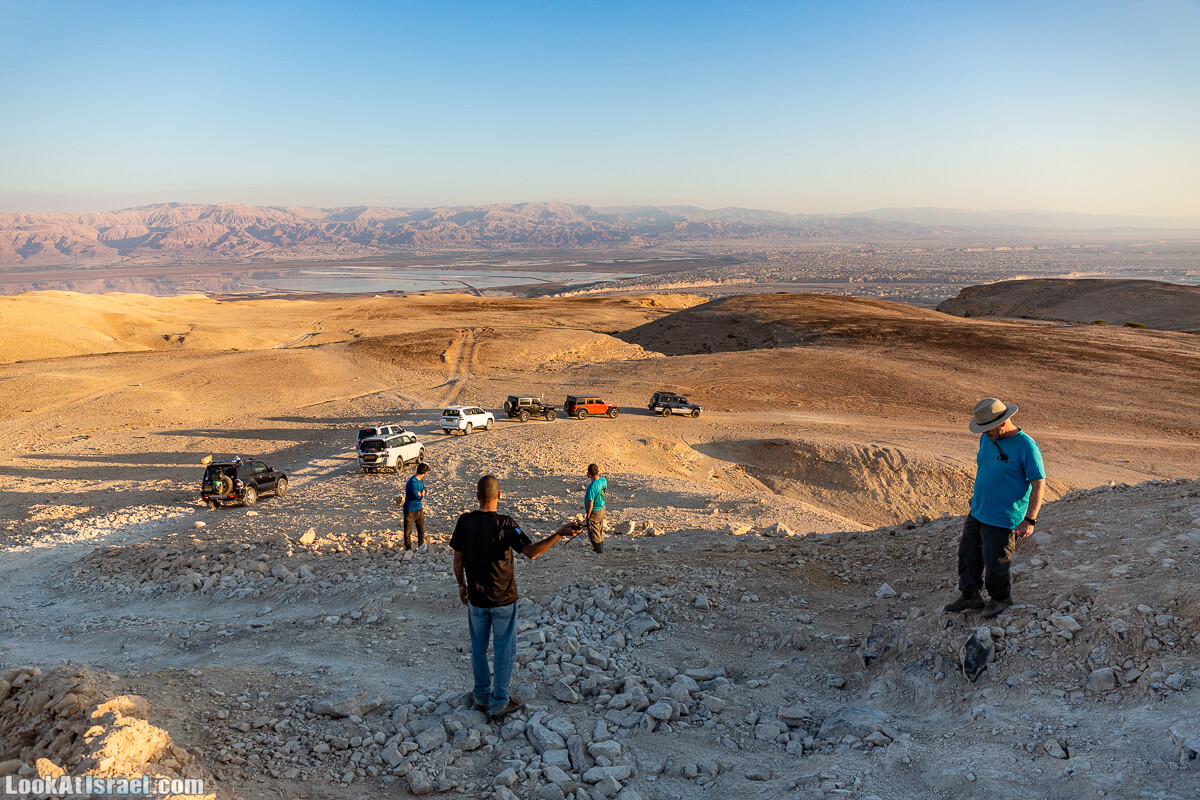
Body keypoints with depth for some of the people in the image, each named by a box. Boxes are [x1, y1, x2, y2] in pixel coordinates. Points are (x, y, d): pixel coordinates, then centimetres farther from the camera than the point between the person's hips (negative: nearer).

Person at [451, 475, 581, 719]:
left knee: (478, 648, 18)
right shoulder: (505, 524, -19)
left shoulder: (465, 522, -7)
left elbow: (457, 559, 2)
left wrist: (462, 585, 16)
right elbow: (531, 551, -26)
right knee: (503, 650, 10)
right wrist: (559, 534, -26)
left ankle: (482, 696, 32)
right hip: (503, 599, -3)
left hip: (476, 598, 4)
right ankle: (499, 703, 18)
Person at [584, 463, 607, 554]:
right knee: (600, 530, 25)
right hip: (602, 508, 8)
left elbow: (590, 503, -26)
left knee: (593, 532, 11)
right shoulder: (604, 480, -9)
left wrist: (587, 514, -12)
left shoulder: (592, 486, -31)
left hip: (594, 511, -8)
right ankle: (601, 546, 40)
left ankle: (599, 549, 21)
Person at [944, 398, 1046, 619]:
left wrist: (1030, 520, -18)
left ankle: (1000, 599, 30)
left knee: (995, 562, 5)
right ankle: (970, 598, 29)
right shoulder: (987, 438, 3)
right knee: (968, 554, 13)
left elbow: (1039, 484, -16)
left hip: (1003, 519, -7)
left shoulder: (1026, 447, -19)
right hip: (977, 512, 7)